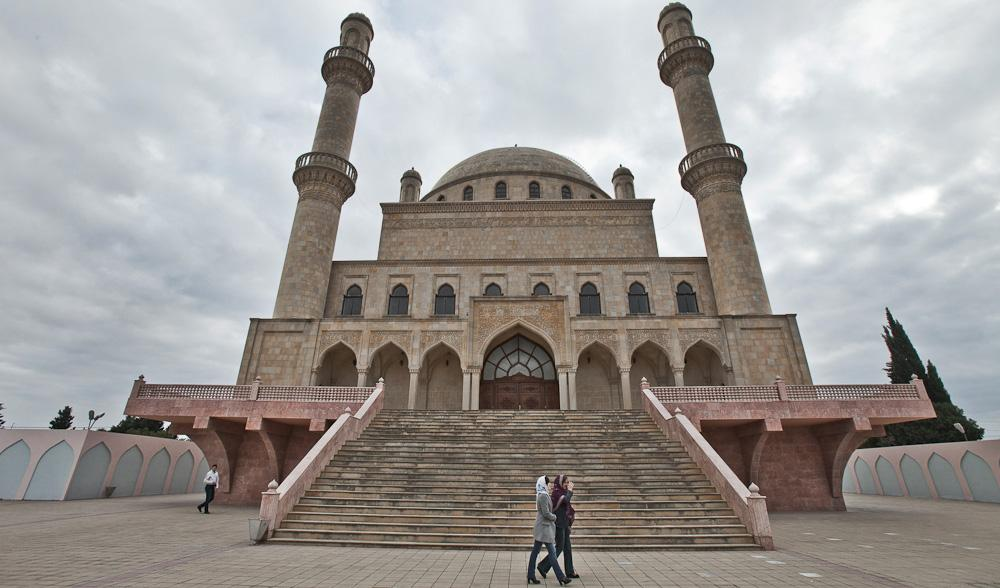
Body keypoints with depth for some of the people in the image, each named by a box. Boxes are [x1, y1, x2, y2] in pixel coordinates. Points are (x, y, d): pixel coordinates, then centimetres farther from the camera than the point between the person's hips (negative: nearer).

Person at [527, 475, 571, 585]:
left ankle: (531, 576, 17)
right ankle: (561, 577, 3)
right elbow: (546, 513, -20)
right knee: (552, 552, -3)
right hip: (544, 526, -10)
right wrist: (554, 517, -4)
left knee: (535, 551, 11)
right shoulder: (543, 496, -18)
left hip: (542, 526, 10)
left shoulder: (544, 495, 12)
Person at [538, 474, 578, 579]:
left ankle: (570, 571, 17)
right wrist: (570, 490, -19)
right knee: (559, 547, -3)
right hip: (558, 523, -9)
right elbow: (566, 500, -31)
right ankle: (543, 566, 7)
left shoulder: (562, 492, 11)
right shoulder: (556, 492, -16)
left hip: (564, 523, 9)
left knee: (567, 547, 11)